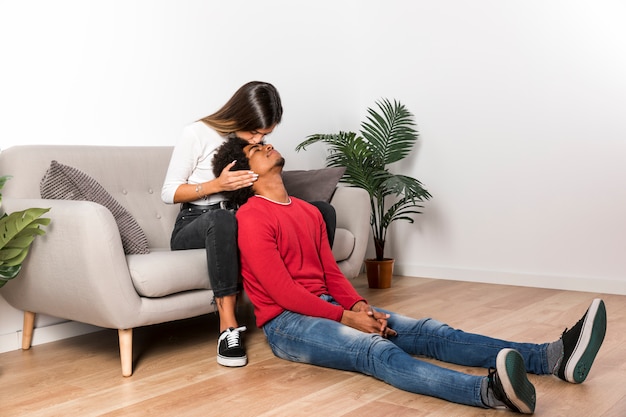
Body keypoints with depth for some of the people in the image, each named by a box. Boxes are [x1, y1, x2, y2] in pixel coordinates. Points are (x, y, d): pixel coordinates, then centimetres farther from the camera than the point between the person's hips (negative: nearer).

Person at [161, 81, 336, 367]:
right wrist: (217, 185, -22)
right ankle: (229, 327, -40)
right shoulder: (198, 134, -8)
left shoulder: (257, 145, 8)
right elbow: (169, 193, -7)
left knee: (323, 211, -10)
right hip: (194, 226, -5)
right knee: (222, 218, -45)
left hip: (240, 223, 5)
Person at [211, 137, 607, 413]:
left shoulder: (308, 212, 17)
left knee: (428, 331, -11)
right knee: (376, 351, -35)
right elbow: (282, 291, -16)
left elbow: (332, 272, 14)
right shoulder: (252, 218, -10)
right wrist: (345, 317, -17)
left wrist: (360, 306, -6)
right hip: (286, 322, -8)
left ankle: (552, 357, -22)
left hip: (330, 306, 8)